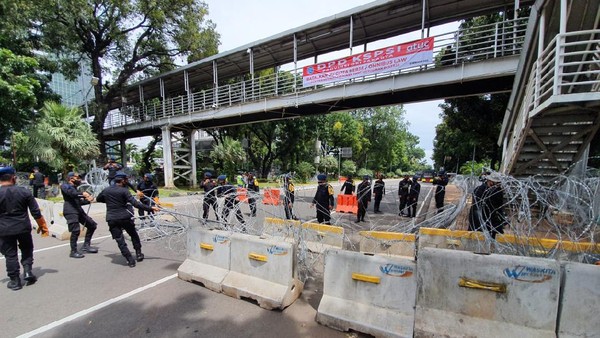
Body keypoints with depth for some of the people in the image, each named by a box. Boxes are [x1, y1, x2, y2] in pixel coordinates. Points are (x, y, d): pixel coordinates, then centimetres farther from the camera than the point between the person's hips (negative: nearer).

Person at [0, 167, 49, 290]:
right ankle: (27, 271, 8)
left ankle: (15, 281, 15)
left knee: (10, 255, 9)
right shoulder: (24, 192, -7)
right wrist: (42, 225, 9)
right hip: (23, 227, 0)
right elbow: (36, 212, -3)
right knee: (27, 250, 20)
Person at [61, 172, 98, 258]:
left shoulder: (74, 188, 25)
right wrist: (82, 194, -38)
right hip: (70, 211, -8)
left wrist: (87, 200, 7)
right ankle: (73, 252, -2)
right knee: (76, 230, -14)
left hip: (78, 210, 8)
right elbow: (71, 193, -23)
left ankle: (86, 245, 16)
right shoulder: (65, 186, 1)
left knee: (92, 225, 7)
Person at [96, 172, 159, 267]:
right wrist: (150, 208, -22)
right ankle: (138, 254, 21)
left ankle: (130, 260, 4)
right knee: (134, 235, 19)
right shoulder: (124, 191, -10)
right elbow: (135, 203, -20)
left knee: (120, 241, 5)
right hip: (125, 217, -3)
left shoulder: (106, 190, 5)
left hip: (112, 220, 3)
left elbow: (98, 199, 26)